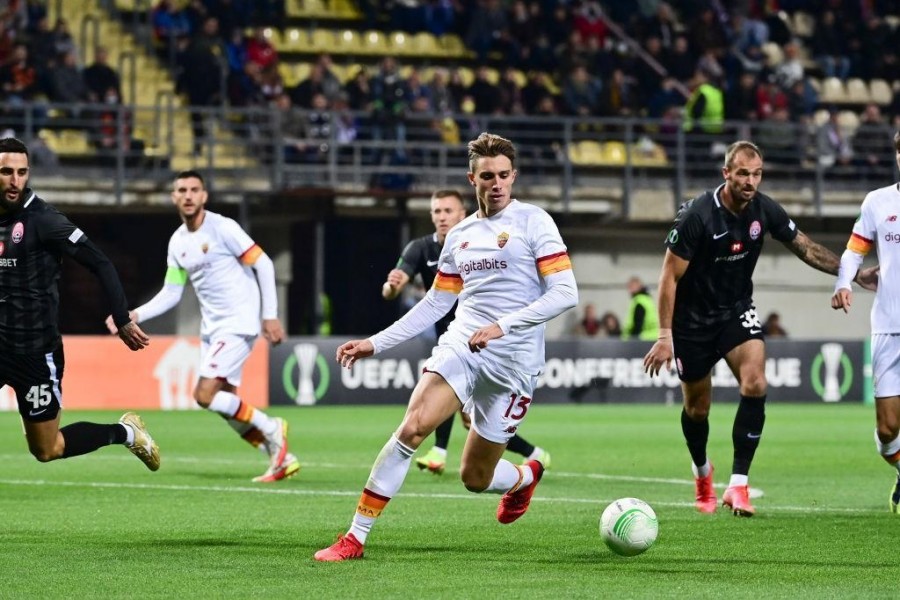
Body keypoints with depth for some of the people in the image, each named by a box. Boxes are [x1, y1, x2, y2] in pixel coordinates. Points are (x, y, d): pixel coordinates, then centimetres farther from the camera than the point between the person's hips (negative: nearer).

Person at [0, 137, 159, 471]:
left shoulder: (41, 220, -12)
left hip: (35, 352, -5)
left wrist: (123, 320, -16)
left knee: (47, 450, 6)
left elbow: (100, 264, -12)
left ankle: (125, 433, 25)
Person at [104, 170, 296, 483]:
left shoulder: (222, 228, -13)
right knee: (226, 405, 6)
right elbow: (171, 293, 12)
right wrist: (135, 315, 0)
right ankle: (281, 457, 16)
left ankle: (270, 428, 0)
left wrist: (270, 316, -14)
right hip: (211, 326, 8)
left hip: (238, 323, -8)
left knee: (205, 394, -17)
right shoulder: (177, 242, 9)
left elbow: (263, 264, -11)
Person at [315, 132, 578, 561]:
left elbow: (566, 293, -12)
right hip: (460, 345, 4)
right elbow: (435, 304, 20)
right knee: (411, 428, -22)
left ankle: (526, 477, 43)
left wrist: (503, 325, -21)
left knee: (475, 478, 4)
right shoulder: (459, 236, 13)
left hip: (514, 361, -4)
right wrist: (374, 344, 14)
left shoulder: (533, 222, -4)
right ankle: (355, 537, -19)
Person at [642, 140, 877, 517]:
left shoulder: (764, 210, -10)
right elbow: (670, 277, -17)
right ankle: (701, 471, 40)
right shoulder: (697, 215, -23)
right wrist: (665, 337, -20)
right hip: (692, 320, -3)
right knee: (697, 408, 7)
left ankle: (738, 485, -14)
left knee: (755, 386, -20)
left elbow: (805, 248, 7)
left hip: (736, 311, 3)